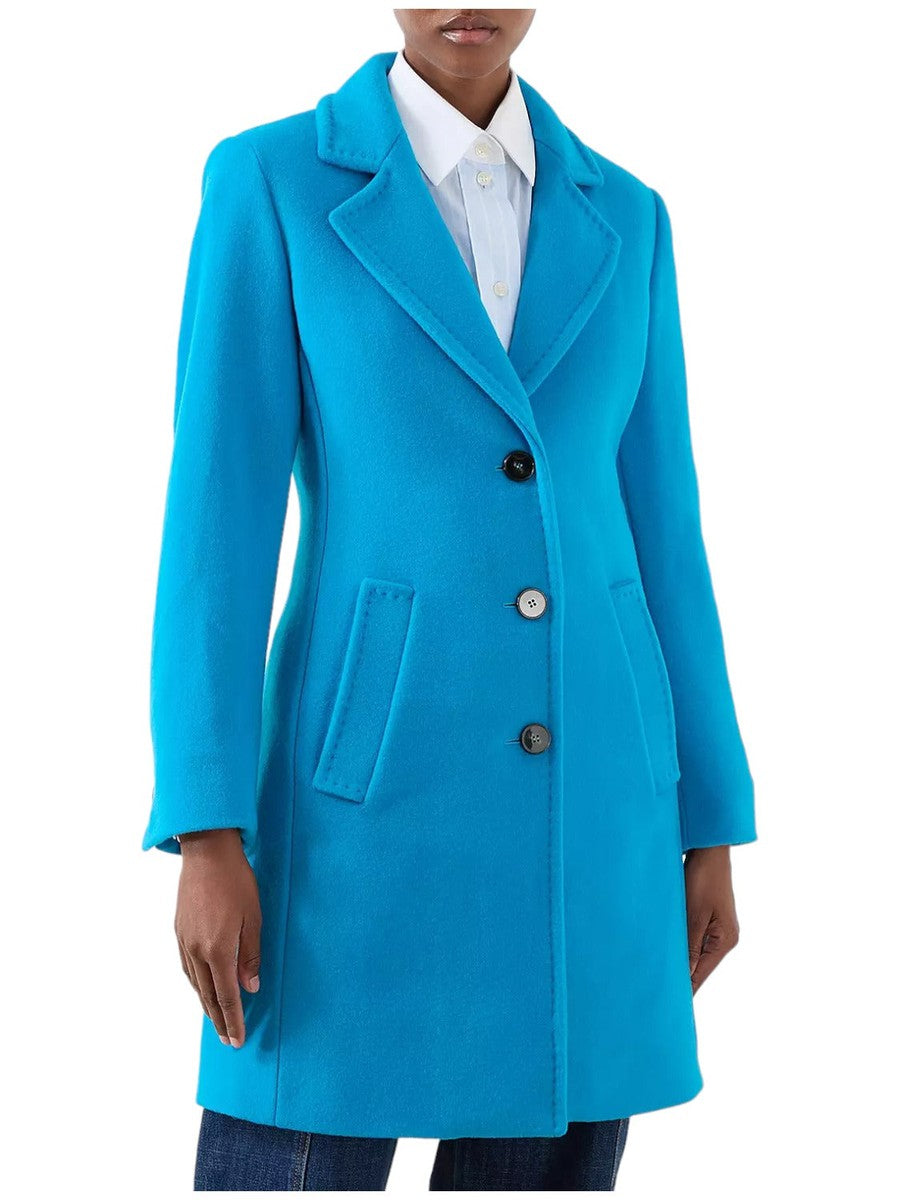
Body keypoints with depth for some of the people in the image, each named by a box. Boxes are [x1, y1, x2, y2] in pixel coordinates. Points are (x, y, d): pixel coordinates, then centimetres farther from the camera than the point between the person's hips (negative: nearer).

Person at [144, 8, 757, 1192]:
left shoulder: (623, 219, 10)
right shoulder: (268, 184, -3)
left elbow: (658, 527, 11)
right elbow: (218, 515, -8)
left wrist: (708, 827, 9)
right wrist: (207, 835, -13)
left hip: (582, 797, 4)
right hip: (368, 793, -4)